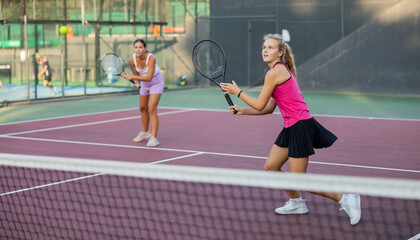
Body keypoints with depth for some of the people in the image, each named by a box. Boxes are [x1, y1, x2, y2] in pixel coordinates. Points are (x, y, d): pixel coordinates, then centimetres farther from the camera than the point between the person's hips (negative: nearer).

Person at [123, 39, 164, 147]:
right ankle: (144, 132, 38)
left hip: (156, 81, -6)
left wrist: (132, 77, -41)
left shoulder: (151, 58, -34)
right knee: (143, 109, 16)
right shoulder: (132, 60, -19)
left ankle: (154, 138, -18)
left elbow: (149, 78, -38)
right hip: (144, 83, 6)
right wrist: (137, 83, -20)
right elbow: (136, 74, -1)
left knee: (152, 109, -18)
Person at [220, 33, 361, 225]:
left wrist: (237, 91, 1)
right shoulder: (282, 71, 16)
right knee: (270, 166, 13)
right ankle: (296, 203, 29)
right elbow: (269, 108, 18)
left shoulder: (274, 73, -14)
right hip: (291, 127, 10)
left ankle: (345, 198, 1)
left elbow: (260, 105, -10)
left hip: (300, 126, -10)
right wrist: (242, 111, 16)